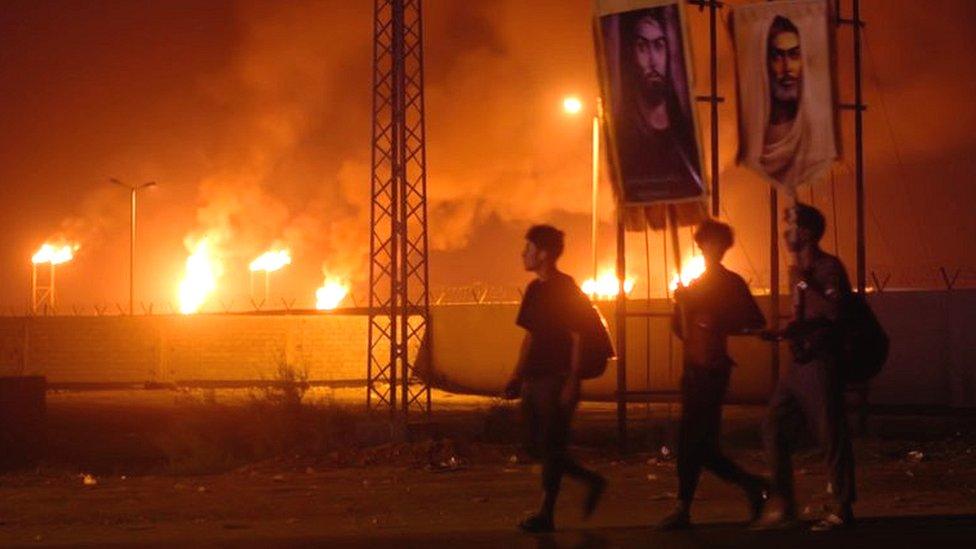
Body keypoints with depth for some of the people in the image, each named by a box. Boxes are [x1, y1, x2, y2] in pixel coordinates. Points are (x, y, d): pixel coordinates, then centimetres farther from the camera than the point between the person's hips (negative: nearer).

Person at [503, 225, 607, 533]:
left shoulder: (566, 290, -11)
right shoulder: (534, 289, 13)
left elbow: (578, 339, -13)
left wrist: (572, 383, -19)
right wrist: (517, 377, 17)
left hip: (557, 380, -8)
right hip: (535, 380, 8)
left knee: (550, 447, -5)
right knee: (537, 447, 10)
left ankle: (546, 515, 0)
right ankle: (592, 481, 25)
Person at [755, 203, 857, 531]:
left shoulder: (829, 268, -9)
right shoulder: (800, 271, 18)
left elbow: (834, 310, -25)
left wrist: (804, 285, -17)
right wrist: (785, 332, 12)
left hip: (821, 364, -9)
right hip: (799, 364, 9)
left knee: (831, 436, -4)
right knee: (775, 431, 4)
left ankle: (842, 510, 3)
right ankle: (783, 506, 8)